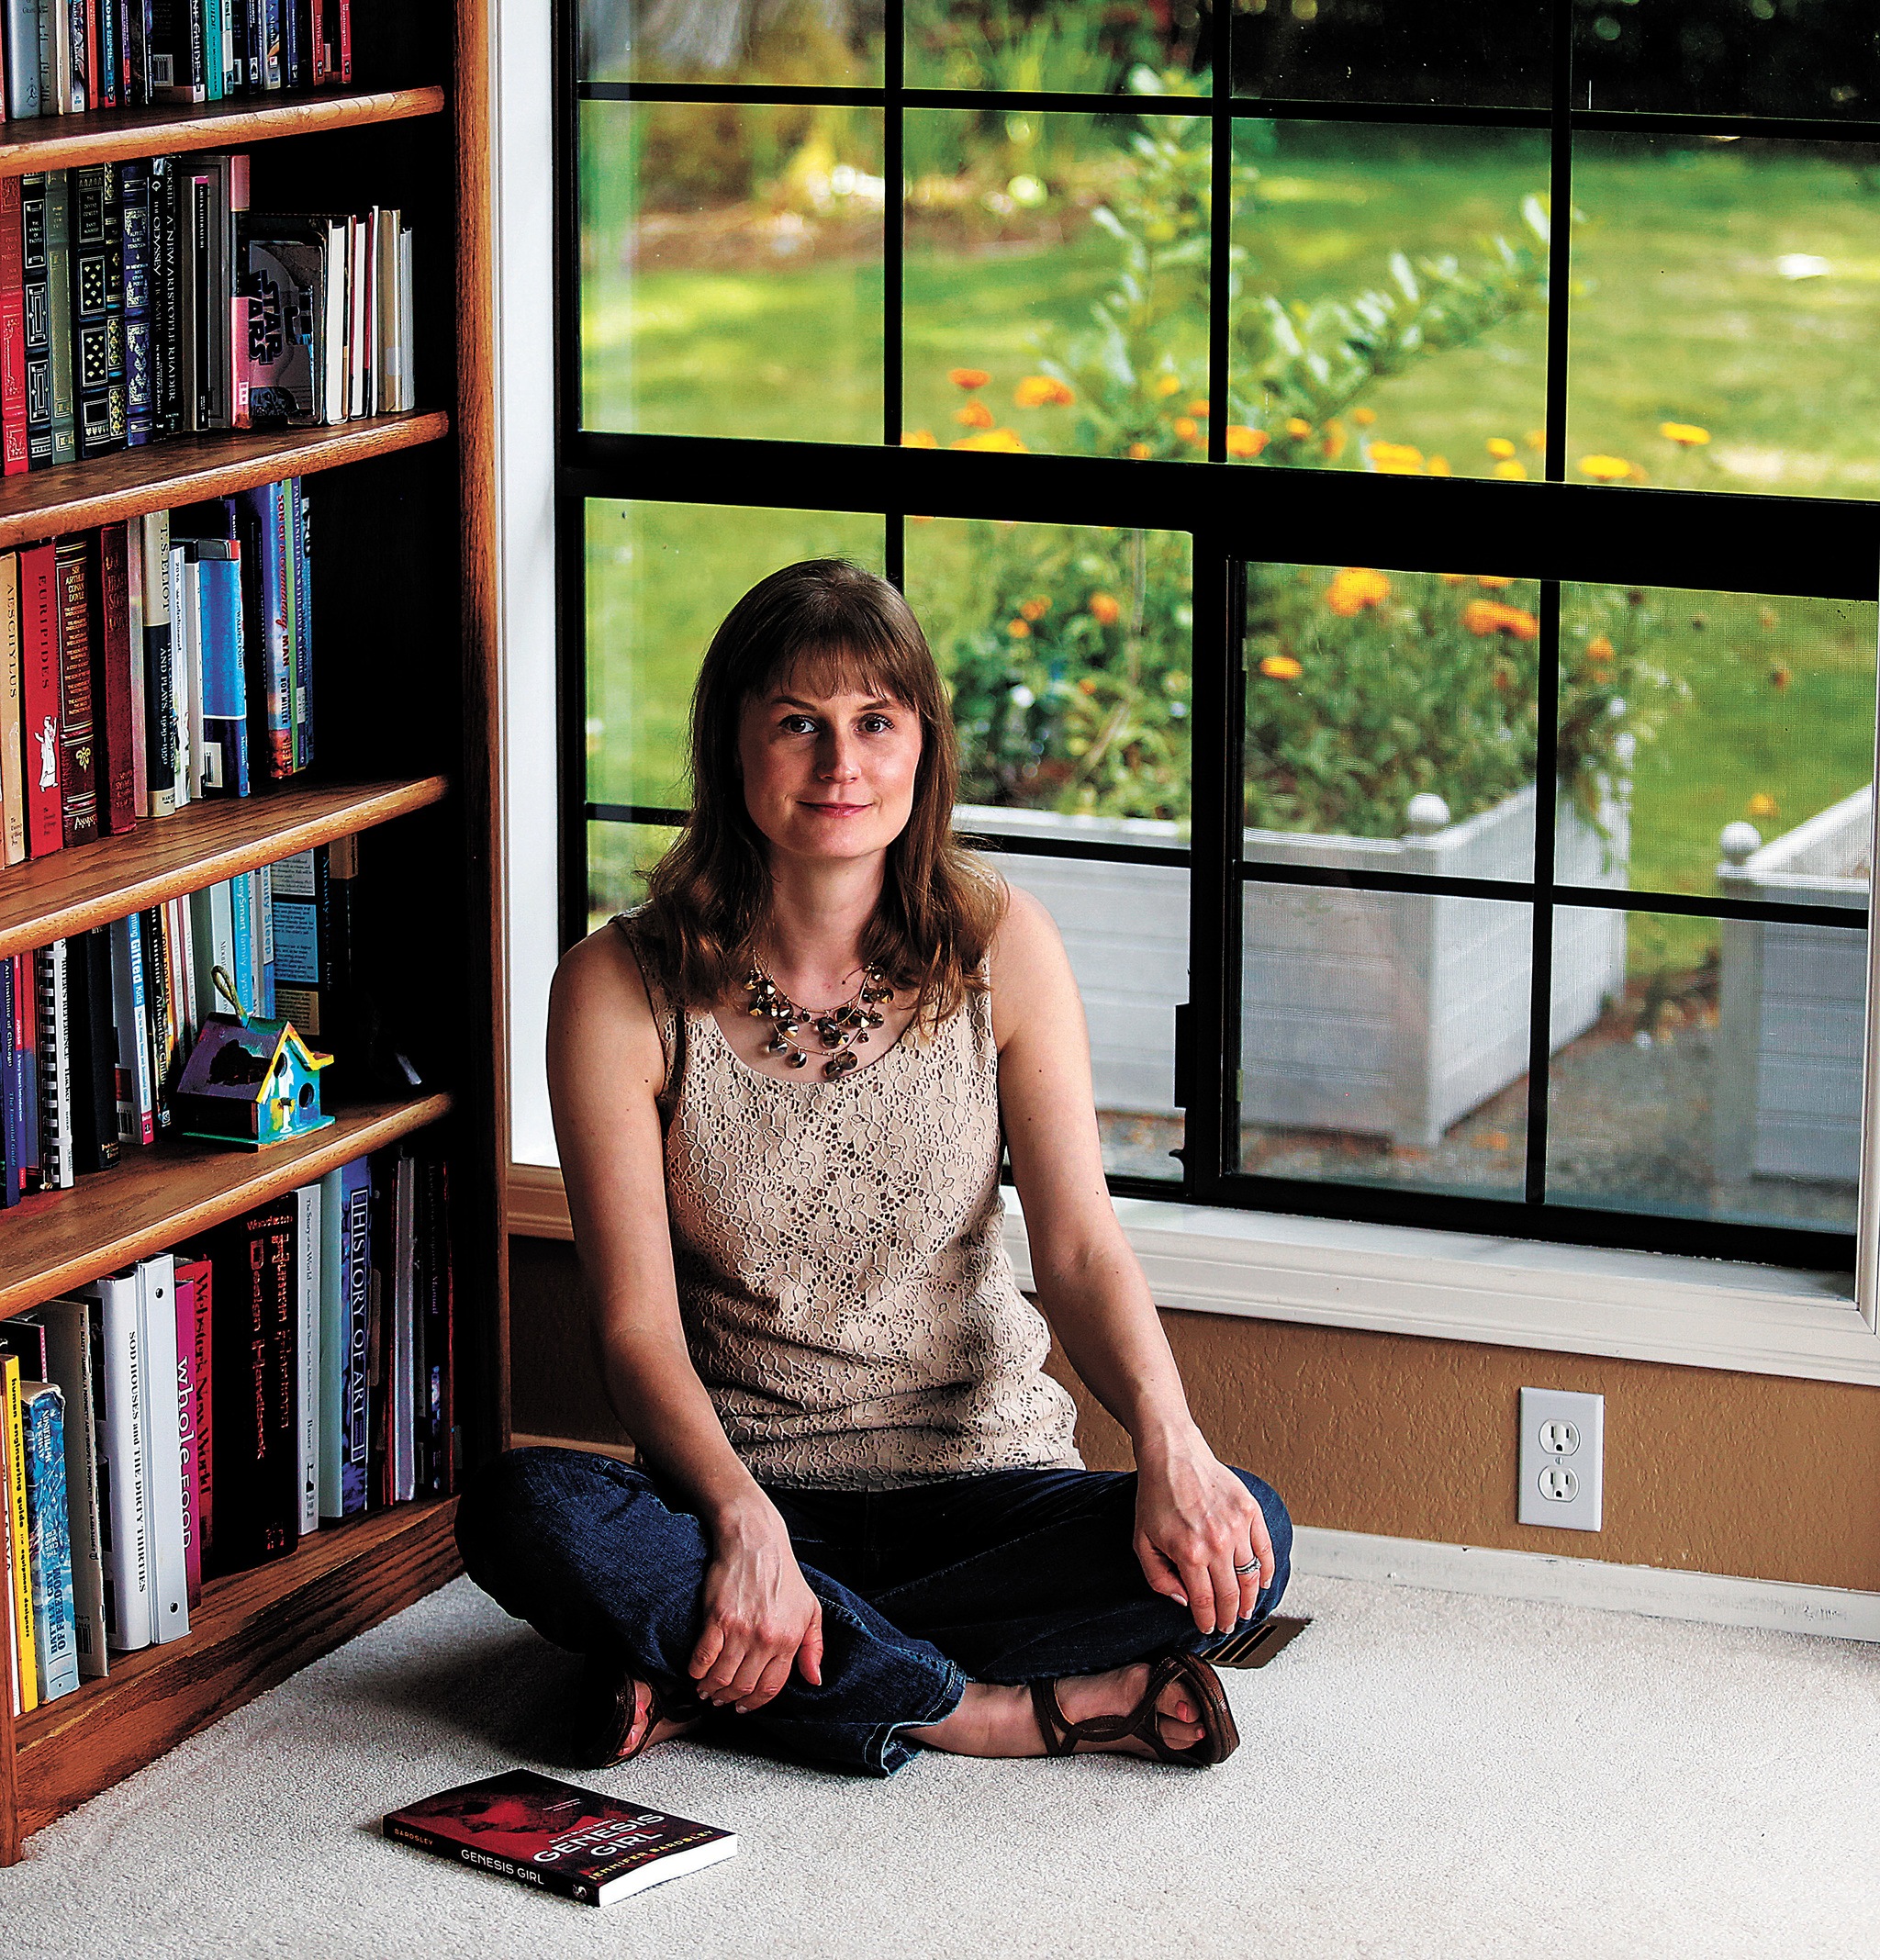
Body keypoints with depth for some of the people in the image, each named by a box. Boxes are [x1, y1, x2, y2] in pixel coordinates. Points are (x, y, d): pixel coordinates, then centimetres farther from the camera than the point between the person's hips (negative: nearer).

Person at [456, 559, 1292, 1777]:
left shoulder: (1002, 948, -2)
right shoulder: (621, 990, -8)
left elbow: (1079, 1243, -7)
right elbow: (639, 1324, -11)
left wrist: (1169, 1444, -28)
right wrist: (744, 1523, -30)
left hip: (981, 1476, 2)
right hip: (741, 1484, -1)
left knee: (1239, 1539, -27)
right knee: (525, 1514, -33)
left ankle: (713, 1681, -22)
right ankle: (1035, 1710, -26)